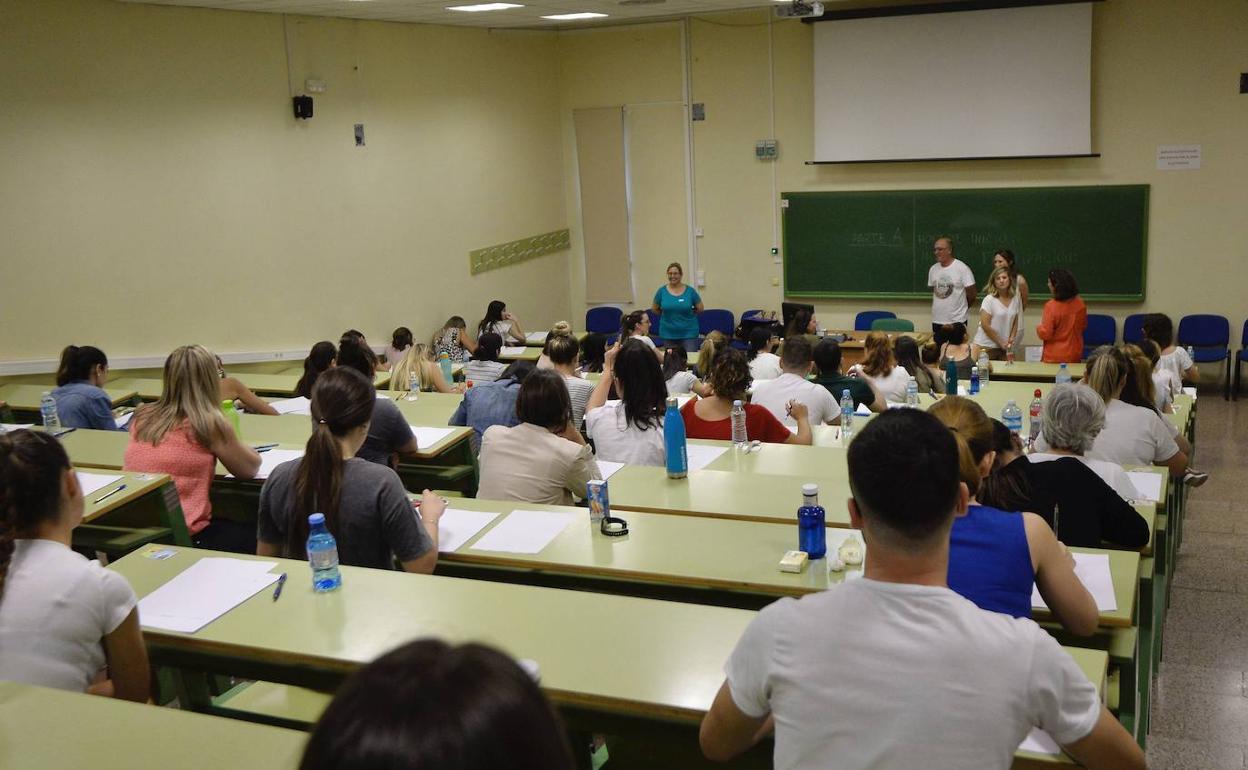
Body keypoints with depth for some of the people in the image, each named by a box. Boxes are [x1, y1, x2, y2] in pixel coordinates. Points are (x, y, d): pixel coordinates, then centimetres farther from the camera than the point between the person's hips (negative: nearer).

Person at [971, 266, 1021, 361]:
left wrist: (1011, 339, -2)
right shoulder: (989, 299, -10)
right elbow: (985, 325, -13)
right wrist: (1000, 342, -10)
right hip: (986, 346, -4)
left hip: (1004, 347, 4)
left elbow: (1015, 322, 13)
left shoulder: (1015, 299, 5)